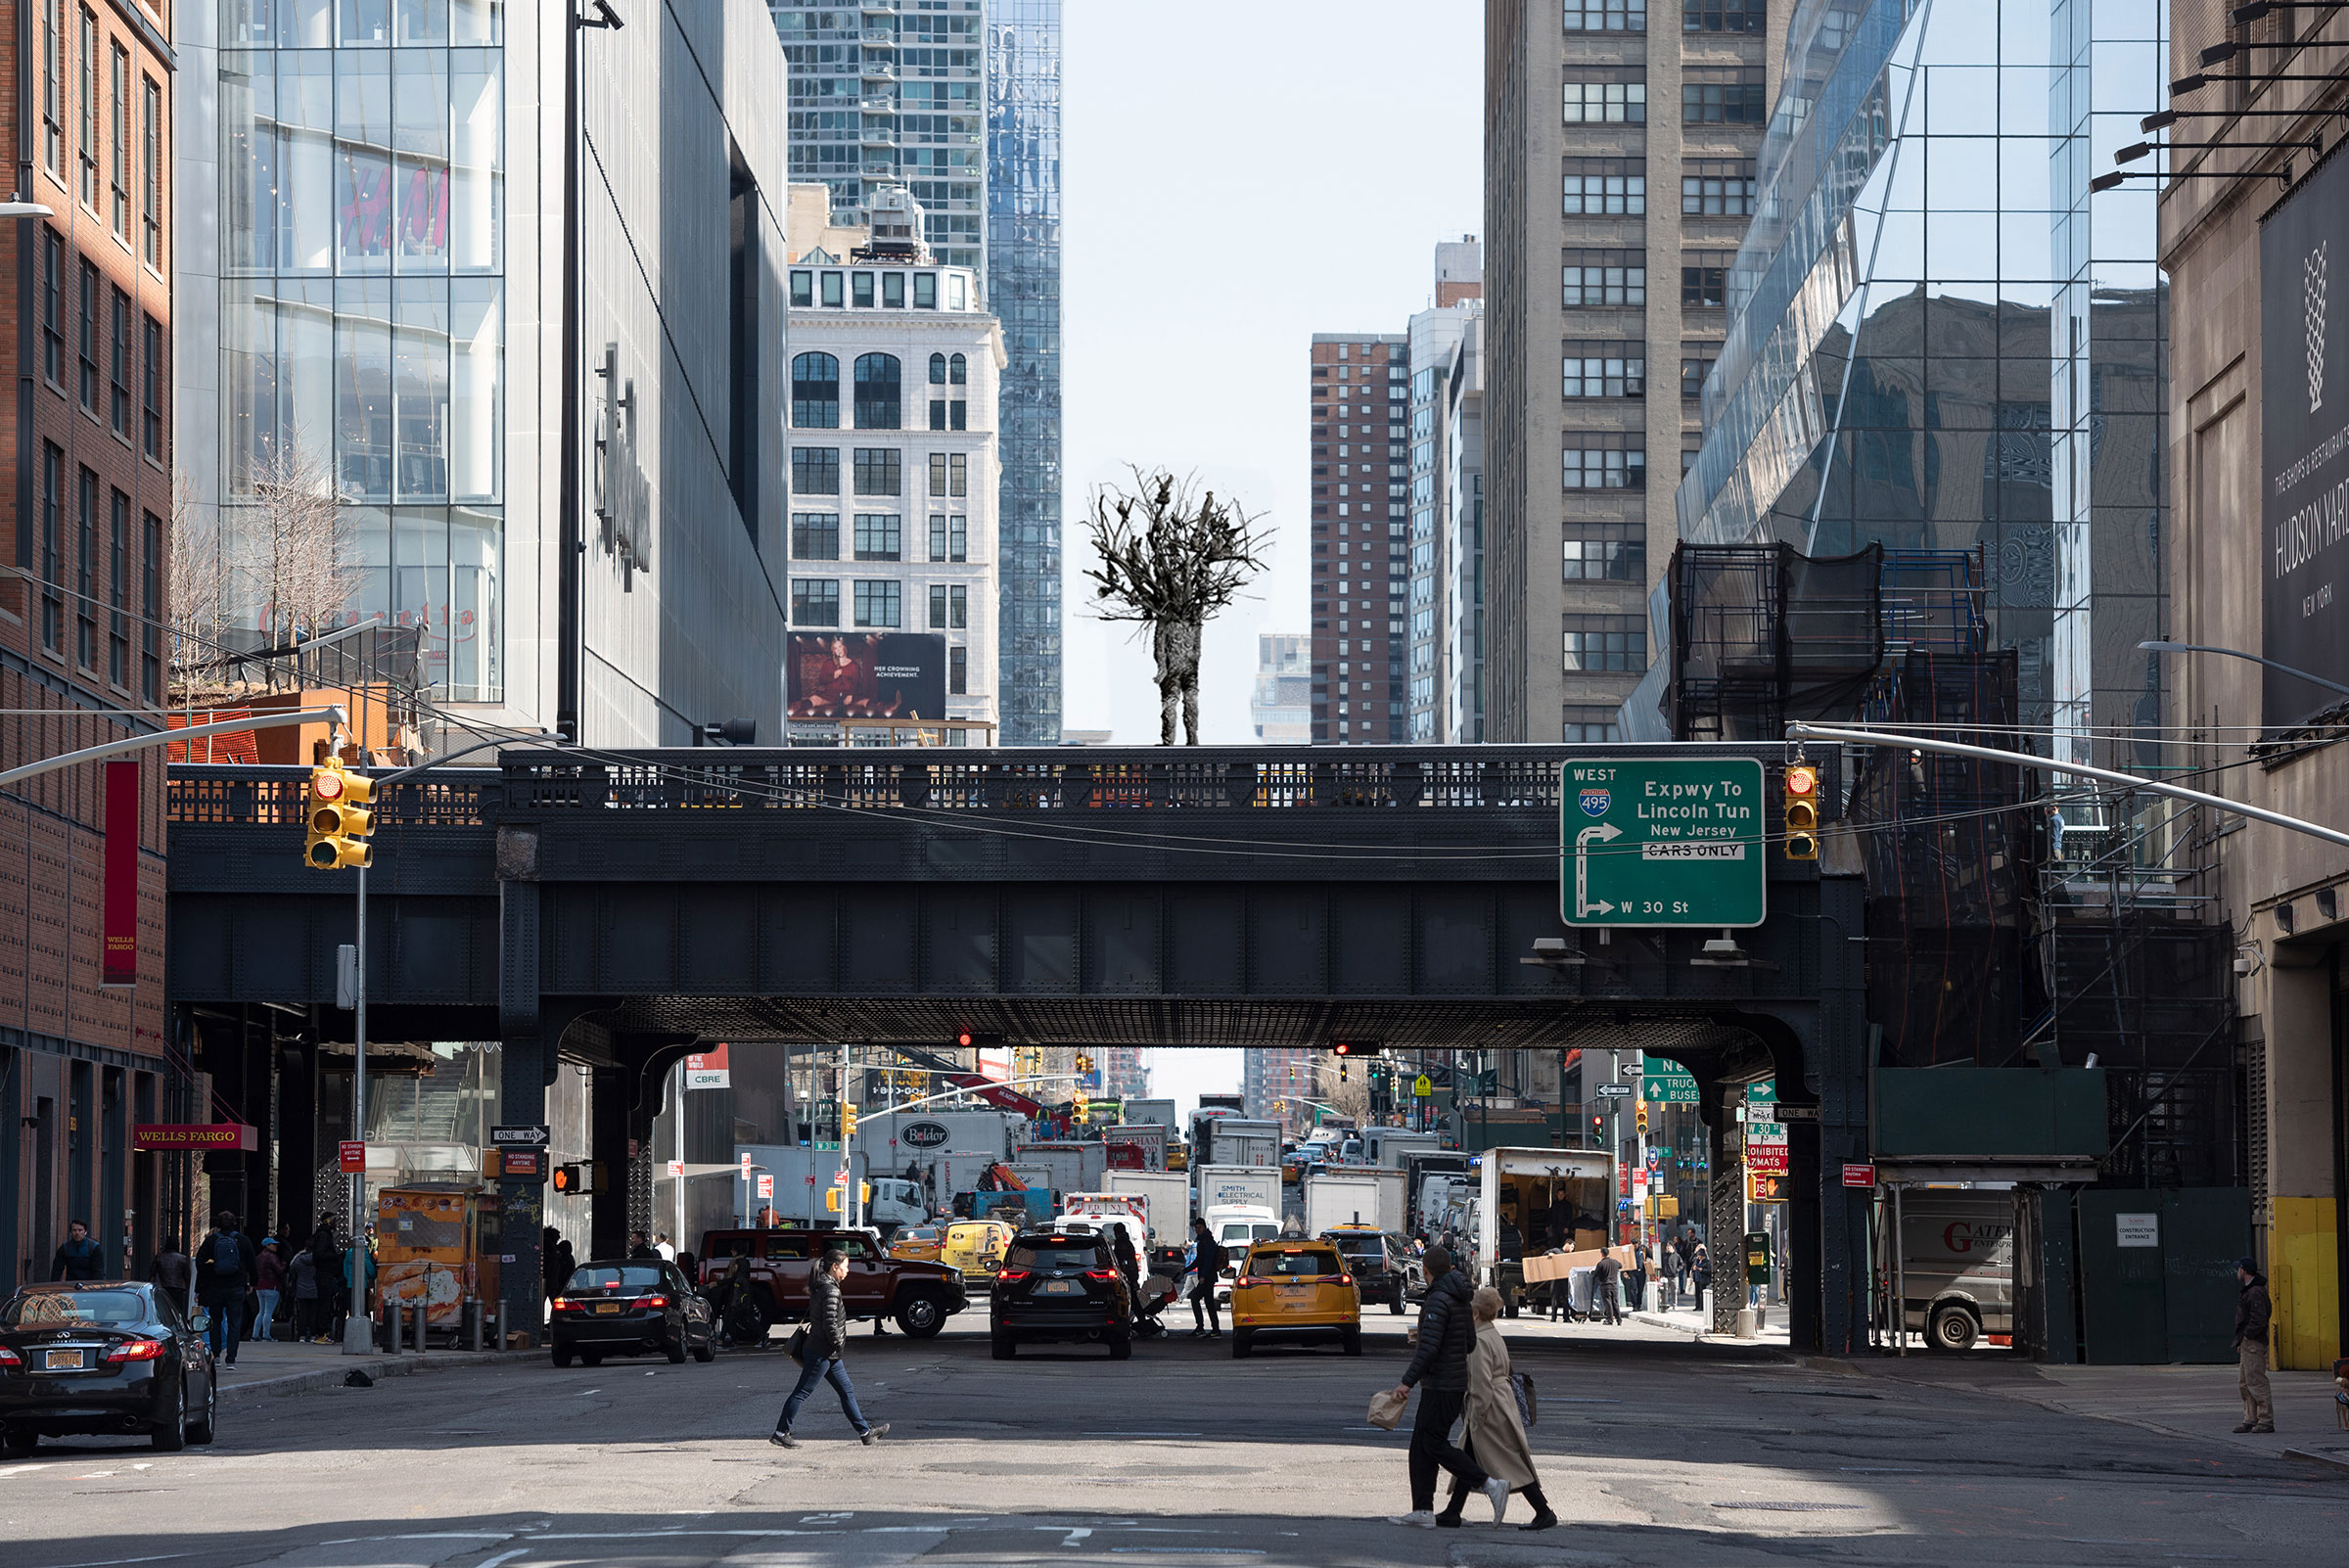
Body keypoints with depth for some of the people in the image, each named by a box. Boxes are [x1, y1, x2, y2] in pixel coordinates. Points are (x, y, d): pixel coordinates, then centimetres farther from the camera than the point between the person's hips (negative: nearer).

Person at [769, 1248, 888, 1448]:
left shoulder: (821, 1287, 12)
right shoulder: (830, 1291, -19)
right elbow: (830, 1324, -24)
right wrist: (839, 1345, -11)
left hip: (829, 1354, 10)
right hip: (822, 1353, -10)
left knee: (847, 1390, 12)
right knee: (802, 1392, -3)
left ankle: (865, 1432, 16)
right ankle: (780, 1433, 2)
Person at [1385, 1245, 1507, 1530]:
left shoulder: (1437, 1300, -17)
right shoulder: (1462, 1300, 12)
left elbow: (1429, 1347, -24)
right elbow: (1470, 1344, 17)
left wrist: (1407, 1381, -24)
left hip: (1441, 1386, -10)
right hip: (1457, 1381, 10)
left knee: (1434, 1444, -7)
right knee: (1420, 1445, 10)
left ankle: (1491, 1485, -9)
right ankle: (1423, 1510, 7)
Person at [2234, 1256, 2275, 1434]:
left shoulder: (2255, 1292, -16)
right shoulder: (2250, 1290, 18)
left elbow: (2259, 1320, -25)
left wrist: (2246, 1337, -14)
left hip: (2253, 1344, -11)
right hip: (2247, 1345, 11)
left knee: (2256, 1382, -9)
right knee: (2244, 1384, 12)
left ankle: (2266, 1421, -8)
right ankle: (2251, 1420, 14)